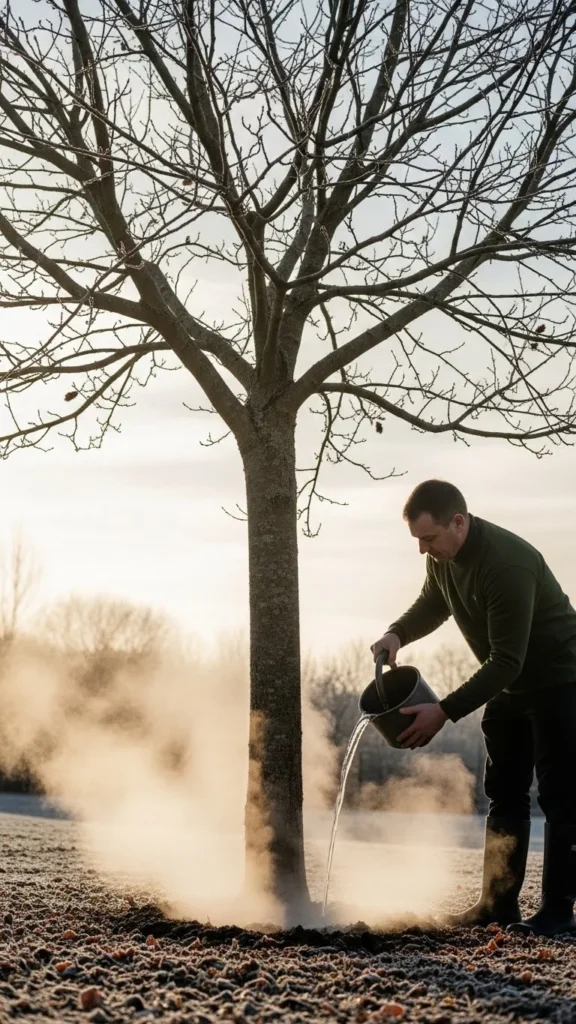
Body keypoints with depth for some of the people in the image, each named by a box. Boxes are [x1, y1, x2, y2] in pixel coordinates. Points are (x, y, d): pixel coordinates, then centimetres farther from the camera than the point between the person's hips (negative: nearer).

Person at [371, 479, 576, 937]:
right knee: (504, 796, 10)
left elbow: (506, 661, -34)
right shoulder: (443, 556, -6)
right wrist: (397, 634, -7)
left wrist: (445, 711, -37)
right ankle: (498, 904, 15)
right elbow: (432, 605, 15)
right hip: (510, 684, 9)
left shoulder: (508, 563, -33)